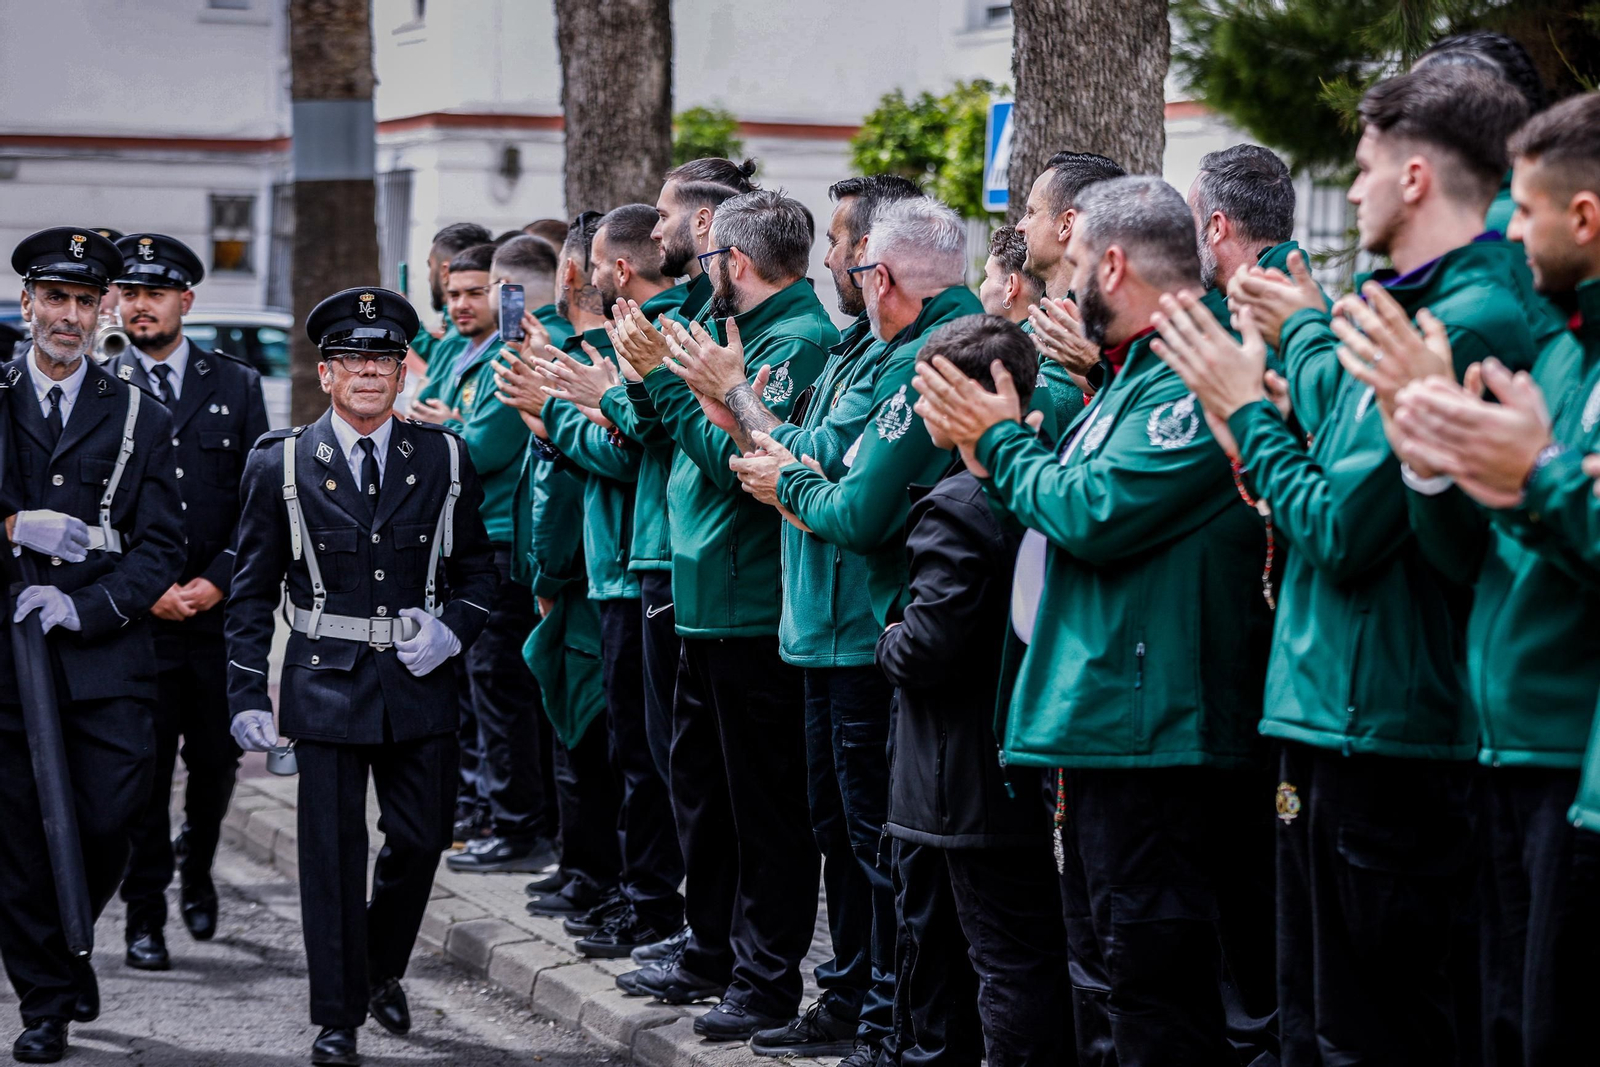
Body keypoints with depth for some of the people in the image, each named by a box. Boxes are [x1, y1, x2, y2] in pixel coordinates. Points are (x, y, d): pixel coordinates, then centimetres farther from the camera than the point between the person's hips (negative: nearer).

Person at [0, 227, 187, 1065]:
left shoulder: (139, 419, 9)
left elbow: (159, 548, 4)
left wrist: (83, 607, -10)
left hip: (108, 654, 0)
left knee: (108, 822, -5)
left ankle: (70, 940, 25)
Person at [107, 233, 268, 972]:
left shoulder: (236, 384, 8)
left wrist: (217, 581, -7)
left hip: (220, 610, 2)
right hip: (134, 615, -1)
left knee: (217, 760, 8)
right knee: (142, 768, -1)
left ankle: (196, 868, 36)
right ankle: (145, 915, 10)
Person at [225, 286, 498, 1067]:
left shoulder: (445, 459, 5)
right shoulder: (280, 463, 1)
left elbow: (477, 570, 14)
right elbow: (252, 591, 3)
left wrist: (453, 629, -6)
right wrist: (247, 696, -3)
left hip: (420, 683, 2)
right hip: (326, 682, -2)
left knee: (421, 839, 5)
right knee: (333, 853, 0)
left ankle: (382, 971, 32)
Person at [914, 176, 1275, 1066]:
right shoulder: (1138, 372, 18)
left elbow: (1098, 513, -22)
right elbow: (1069, 500, 21)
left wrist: (1001, 441, -7)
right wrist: (995, 447, 6)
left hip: (1155, 731, -11)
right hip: (1102, 726, 11)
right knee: (1103, 986, 18)